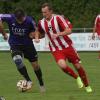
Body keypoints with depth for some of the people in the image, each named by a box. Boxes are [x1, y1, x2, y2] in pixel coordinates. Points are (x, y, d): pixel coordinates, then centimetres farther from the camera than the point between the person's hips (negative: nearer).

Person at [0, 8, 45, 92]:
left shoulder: (29, 21, -18)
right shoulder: (10, 18, -21)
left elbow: (34, 29, 3)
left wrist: (33, 33, -18)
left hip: (28, 44, 1)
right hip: (15, 45, -1)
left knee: (35, 65, 7)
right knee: (17, 60, -30)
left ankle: (41, 84, 31)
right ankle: (29, 81, -19)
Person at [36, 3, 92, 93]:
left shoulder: (58, 18, -15)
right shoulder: (41, 23, -2)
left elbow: (69, 31, -23)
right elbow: (38, 31, 21)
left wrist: (58, 34, -37)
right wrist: (37, 37, 0)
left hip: (67, 46, -2)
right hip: (56, 50, 2)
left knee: (78, 66, 2)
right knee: (63, 66, -25)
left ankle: (87, 85, 26)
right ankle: (76, 78, 4)